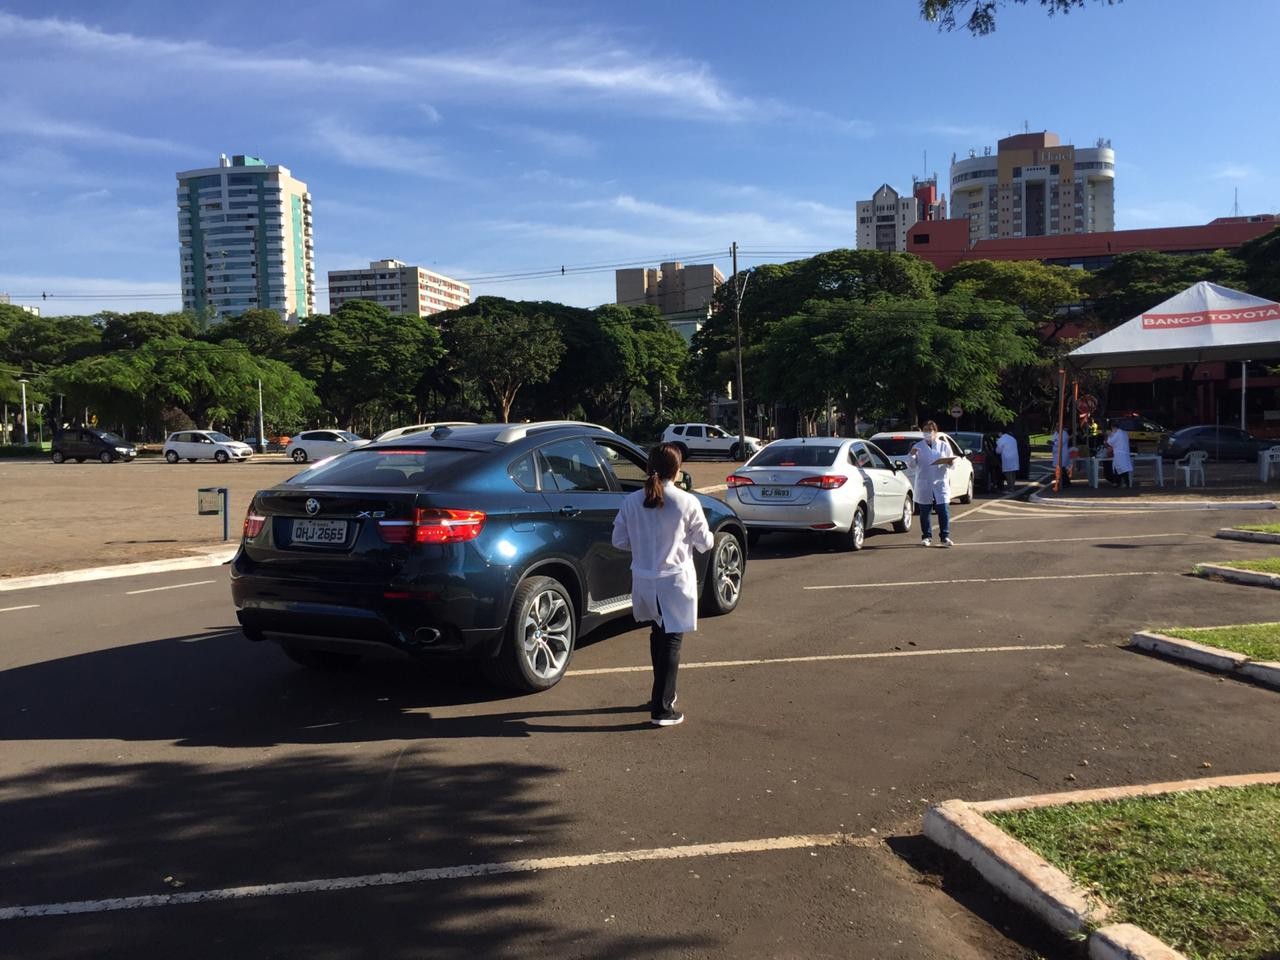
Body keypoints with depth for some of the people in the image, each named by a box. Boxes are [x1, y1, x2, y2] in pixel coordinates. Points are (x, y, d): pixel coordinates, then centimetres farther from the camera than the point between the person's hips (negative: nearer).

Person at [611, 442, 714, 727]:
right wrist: (709, 536, 18)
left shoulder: (632, 501, -4)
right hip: (675, 582, -4)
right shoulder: (687, 503, -13)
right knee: (671, 642, 4)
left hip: (643, 583, 4)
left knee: (657, 636, 22)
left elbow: (619, 540, 2)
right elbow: (704, 543, -5)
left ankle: (664, 693, 36)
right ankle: (661, 709, 3)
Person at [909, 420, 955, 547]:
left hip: (941, 484, 0)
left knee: (944, 511, -5)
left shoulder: (943, 445, 8)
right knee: (924, 512, 3)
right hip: (924, 486, 0)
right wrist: (912, 455, -18)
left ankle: (945, 537, 1)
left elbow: (952, 463, 9)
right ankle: (926, 537, 11)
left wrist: (949, 462, -14)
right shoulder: (918, 446, 7)